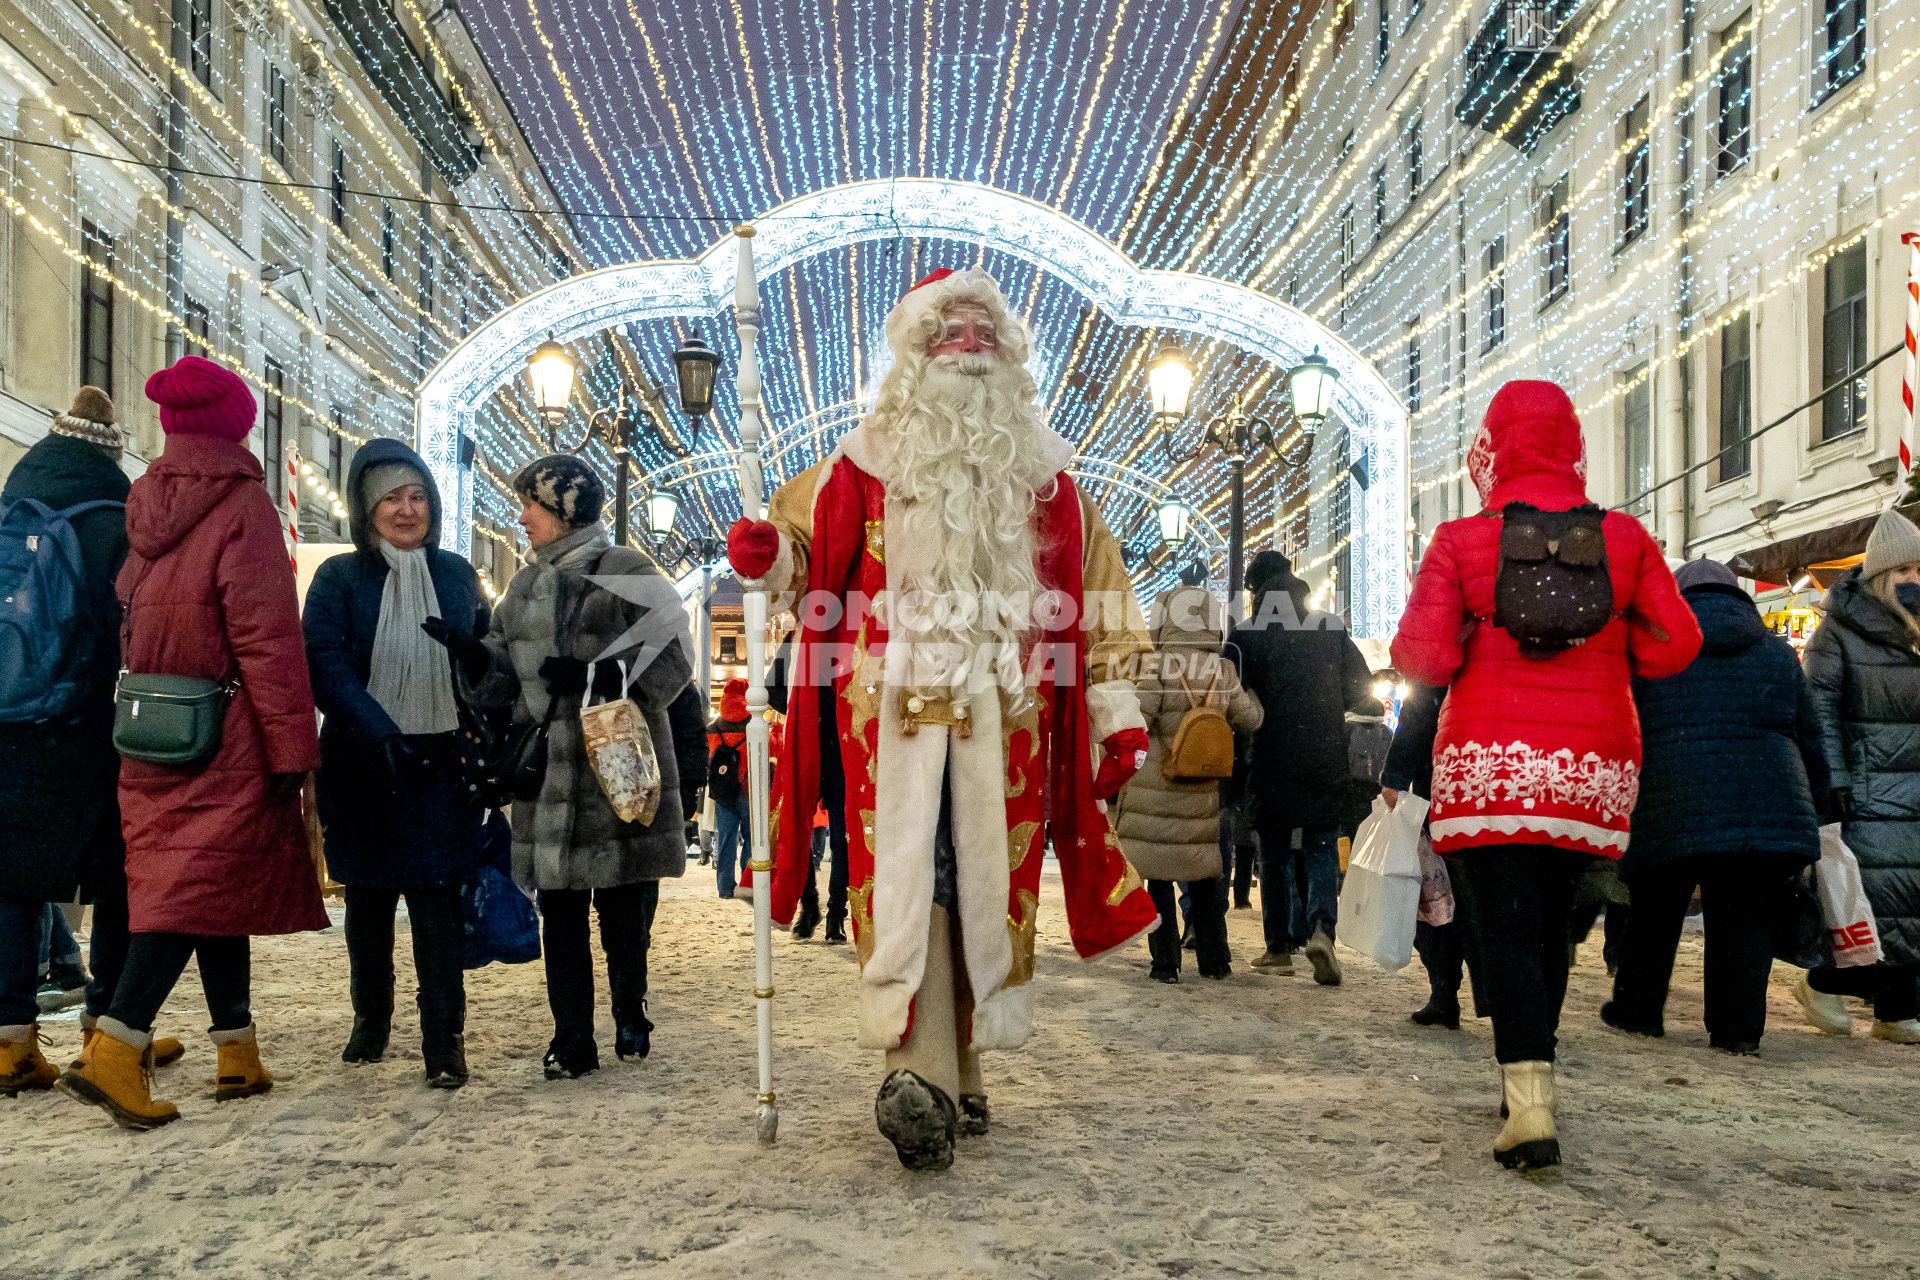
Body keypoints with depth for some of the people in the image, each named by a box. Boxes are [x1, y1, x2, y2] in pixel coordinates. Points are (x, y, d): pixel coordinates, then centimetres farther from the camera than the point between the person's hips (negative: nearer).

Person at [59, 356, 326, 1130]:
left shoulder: (145, 501, 11)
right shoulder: (243, 505, -10)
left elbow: (129, 621, 15)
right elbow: (266, 636, -14)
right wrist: (292, 747, -12)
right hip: (224, 736, -7)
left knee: (215, 879, 13)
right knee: (201, 882, -4)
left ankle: (238, 1054, 18)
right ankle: (115, 1051, -13)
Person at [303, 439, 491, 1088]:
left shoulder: (456, 573, 8)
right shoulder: (339, 578, 1)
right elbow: (326, 666, -11)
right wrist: (379, 731, -24)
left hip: (441, 767, 0)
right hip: (363, 767, 0)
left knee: (438, 902, -3)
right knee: (369, 902, 13)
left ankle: (444, 1040, 2)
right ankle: (370, 1022, 30)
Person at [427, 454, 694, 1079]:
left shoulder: (628, 572, -3)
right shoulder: (525, 586, 18)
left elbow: (671, 661, -10)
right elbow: (503, 676, 17)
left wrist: (596, 676, -20)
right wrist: (469, 652, -3)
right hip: (546, 776, 5)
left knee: (624, 909, 3)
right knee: (559, 913, 7)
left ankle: (630, 1015, 26)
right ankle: (571, 1041, 17)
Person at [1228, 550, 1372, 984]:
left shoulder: (1245, 635, -4)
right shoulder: (1333, 629, 5)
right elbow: (1362, 691, 7)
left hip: (1272, 762, -1)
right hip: (1326, 763, 1)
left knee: (1275, 851, 10)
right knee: (1321, 849, 8)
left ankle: (1279, 947, 12)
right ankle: (1320, 927, -15)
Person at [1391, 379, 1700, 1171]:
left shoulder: (1460, 542, -5)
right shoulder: (1624, 538, 3)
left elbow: (1422, 658, -10)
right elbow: (1676, 645, 2)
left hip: (1490, 763, -3)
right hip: (1593, 764, 3)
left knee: (1505, 927, -2)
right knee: (1549, 923, 16)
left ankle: (1530, 1106, -14)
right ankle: (1530, 1089, 28)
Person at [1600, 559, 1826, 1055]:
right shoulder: (1778, 653, 14)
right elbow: (1810, 740, 16)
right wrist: (1814, 808, 23)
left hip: (1673, 806, -2)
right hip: (1767, 806, 2)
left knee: (1655, 912, 13)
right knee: (1745, 920, 8)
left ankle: (1637, 1010, 22)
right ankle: (1738, 1027, 7)